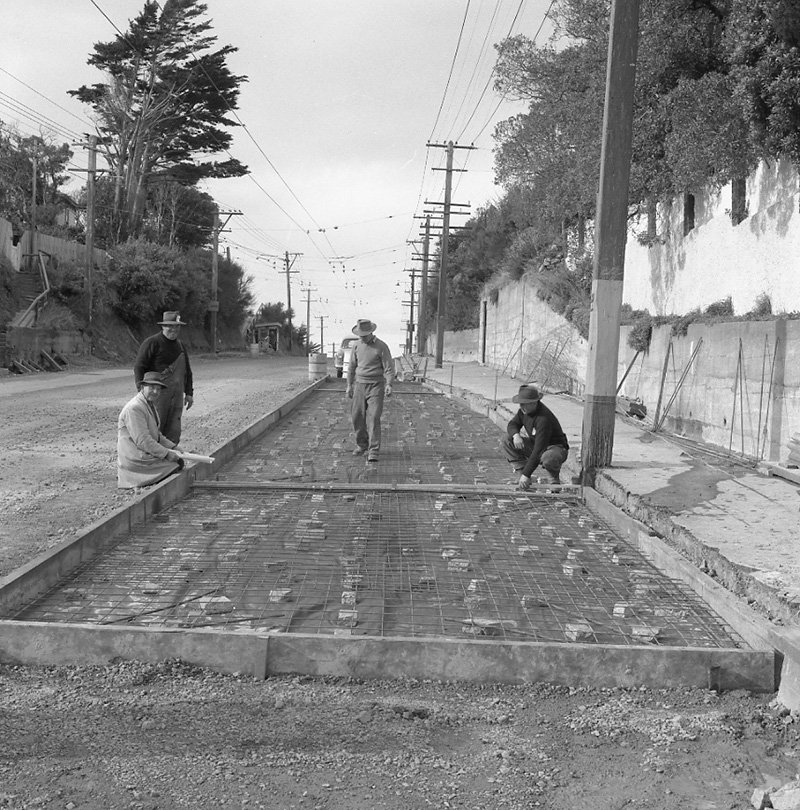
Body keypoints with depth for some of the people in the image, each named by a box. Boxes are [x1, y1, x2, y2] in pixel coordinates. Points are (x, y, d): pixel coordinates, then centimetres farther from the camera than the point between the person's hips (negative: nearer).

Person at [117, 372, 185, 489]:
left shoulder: (150, 405, 15)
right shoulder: (134, 408, -19)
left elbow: (157, 435, 21)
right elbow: (142, 441, -23)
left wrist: (173, 447, 7)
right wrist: (167, 453, -19)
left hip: (145, 455, 10)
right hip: (135, 460, -10)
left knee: (179, 460, 5)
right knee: (176, 465, -13)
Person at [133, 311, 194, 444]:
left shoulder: (180, 345, 18)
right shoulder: (152, 343, -5)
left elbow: (187, 370, 26)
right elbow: (139, 367, -9)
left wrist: (189, 392, 18)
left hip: (176, 396, 7)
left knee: (173, 434, 6)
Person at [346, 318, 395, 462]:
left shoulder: (381, 347, -9)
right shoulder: (357, 346, 6)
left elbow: (389, 367, -11)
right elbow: (352, 366, 14)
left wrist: (389, 385, -24)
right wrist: (349, 385, 12)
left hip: (376, 386, -5)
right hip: (360, 385, 5)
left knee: (373, 418, -11)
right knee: (357, 417, 6)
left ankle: (373, 451, -10)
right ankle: (361, 445, 24)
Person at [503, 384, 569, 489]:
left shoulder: (544, 419, -34)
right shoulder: (524, 409, -9)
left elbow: (539, 450, -38)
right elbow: (512, 424, 5)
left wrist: (526, 475, -41)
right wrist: (516, 435, -23)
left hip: (555, 447, -8)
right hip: (535, 444, 8)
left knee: (548, 458, -44)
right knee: (507, 440, -9)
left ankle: (554, 477, -7)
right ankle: (521, 473, -5)